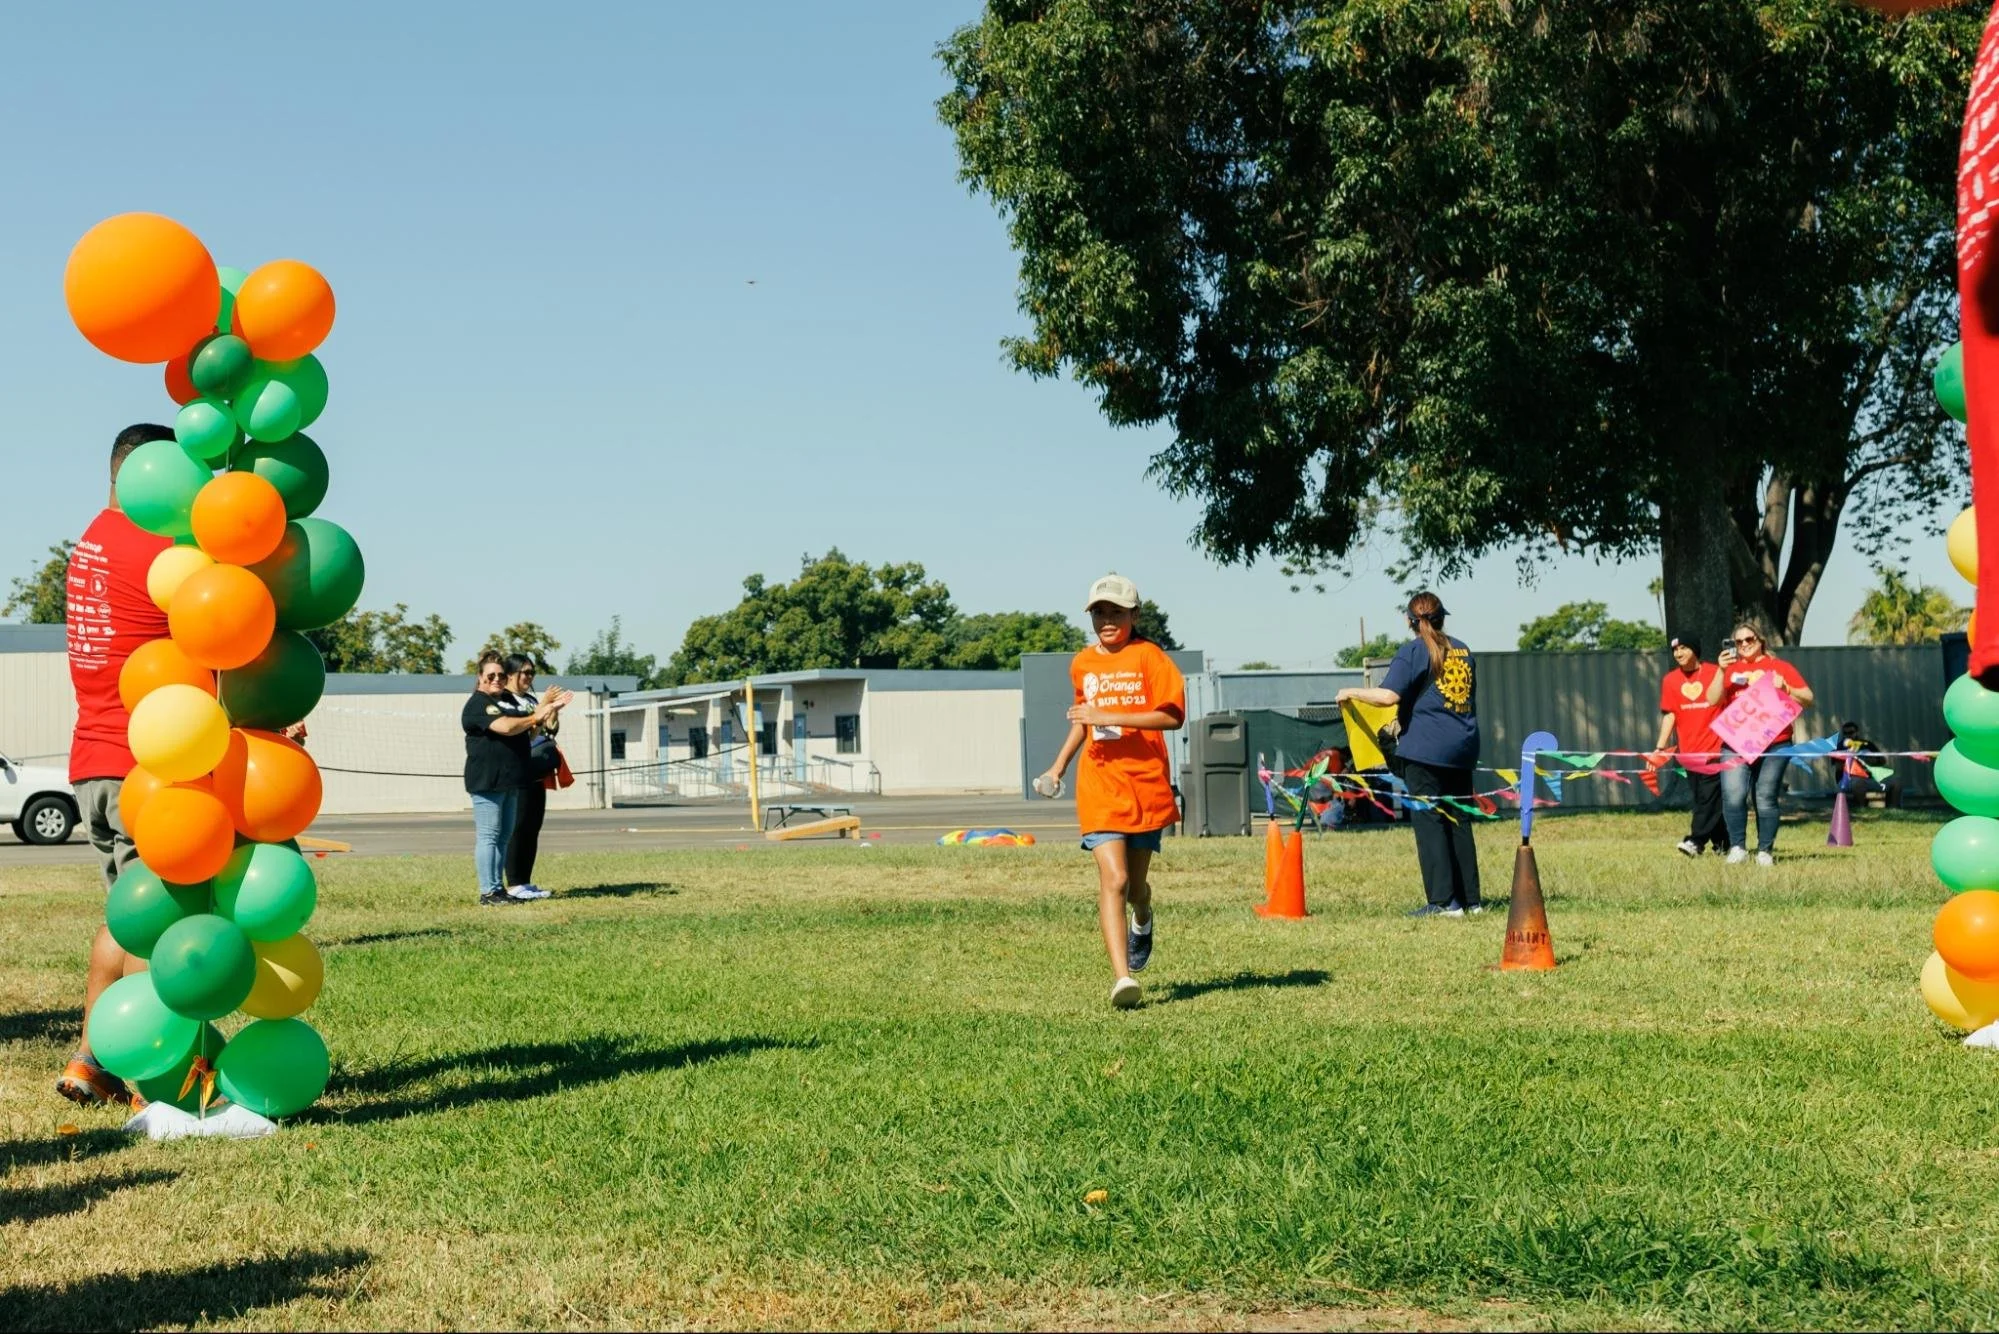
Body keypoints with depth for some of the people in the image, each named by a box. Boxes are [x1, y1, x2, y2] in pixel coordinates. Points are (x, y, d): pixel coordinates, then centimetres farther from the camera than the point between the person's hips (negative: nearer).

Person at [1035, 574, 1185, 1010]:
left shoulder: (1148, 656, -5)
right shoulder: (1082, 664, 11)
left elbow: (1173, 715, -15)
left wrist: (1110, 717, -21)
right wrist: (1059, 766, 26)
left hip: (1146, 785, -2)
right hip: (1100, 787, 2)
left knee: (1135, 885, 11)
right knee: (1113, 880, -15)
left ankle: (1142, 923, 48)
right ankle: (1122, 978, -20)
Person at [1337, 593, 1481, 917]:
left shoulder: (1413, 652, -6)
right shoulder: (1462, 650, 15)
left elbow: (1388, 696, -17)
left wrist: (1351, 692, -1)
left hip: (1425, 748, -7)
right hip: (1463, 748, 7)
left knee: (1428, 821, -4)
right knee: (1459, 822, 11)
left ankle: (1443, 901, -8)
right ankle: (1471, 899, 11)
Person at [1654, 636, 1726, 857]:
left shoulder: (1715, 673, -2)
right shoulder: (1670, 680, 6)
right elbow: (1669, 715, 5)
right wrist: (1660, 748, -1)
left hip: (1715, 749, -4)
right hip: (1689, 751, 4)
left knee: (1709, 796, -12)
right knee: (1703, 799, 7)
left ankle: (1696, 841, -16)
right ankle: (1721, 843, 15)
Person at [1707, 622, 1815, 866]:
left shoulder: (1779, 667, 10)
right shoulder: (1729, 668, 14)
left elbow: (1808, 700, 7)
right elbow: (1713, 700, 1)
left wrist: (1785, 688, -10)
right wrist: (1721, 670, -9)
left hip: (1774, 744, -1)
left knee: (1766, 799, -3)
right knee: (1733, 797, -12)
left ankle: (1765, 851, 5)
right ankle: (1737, 848, -3)